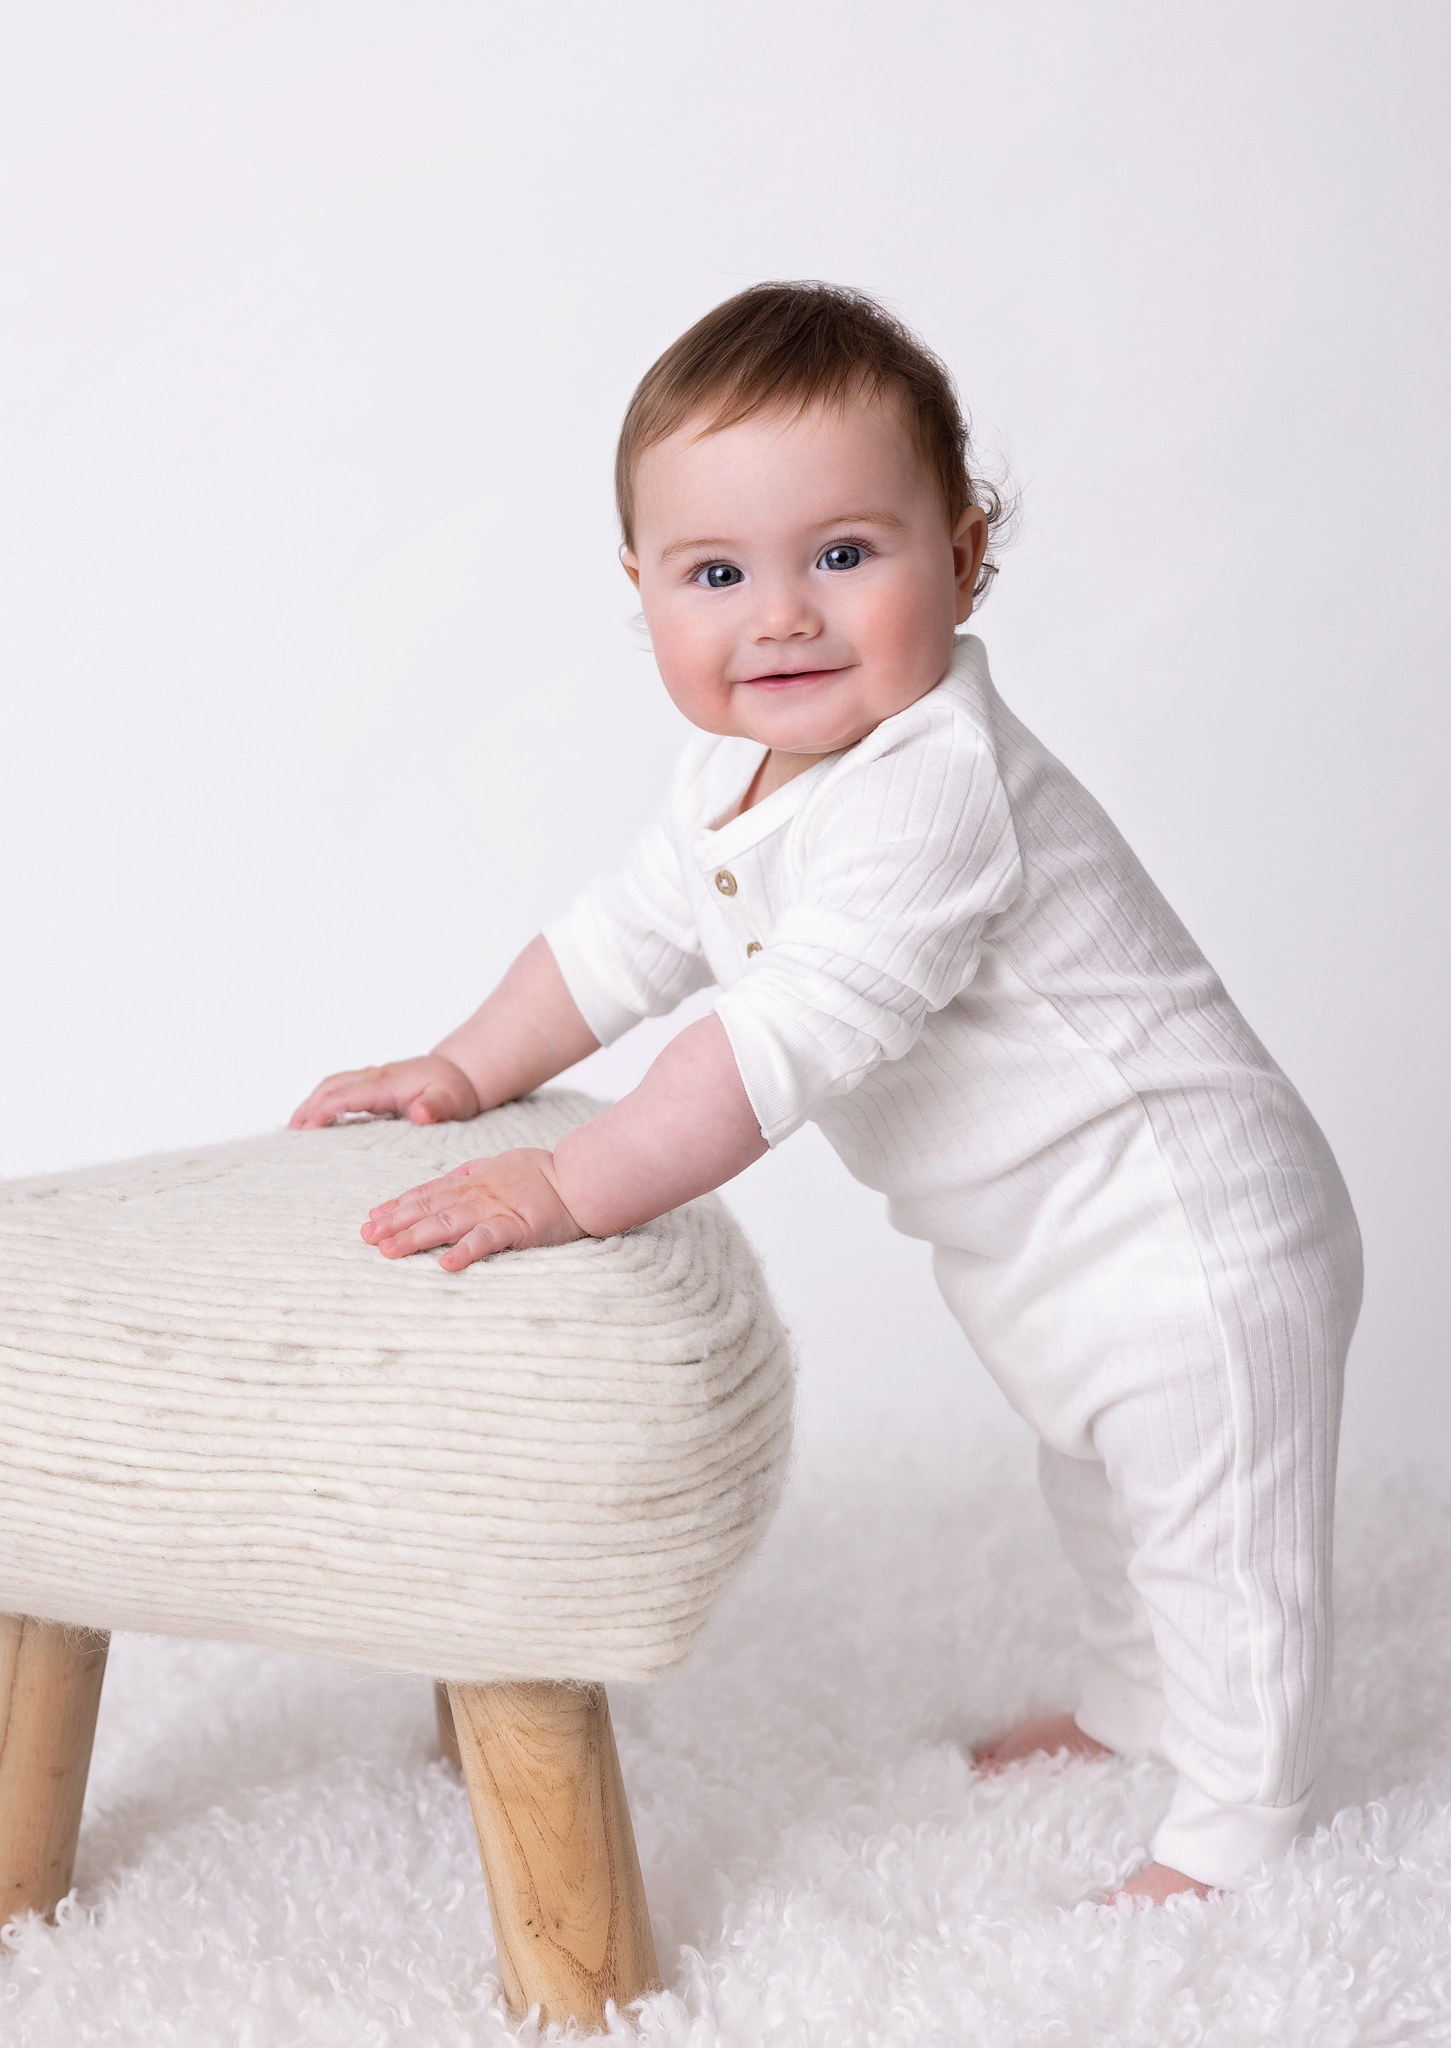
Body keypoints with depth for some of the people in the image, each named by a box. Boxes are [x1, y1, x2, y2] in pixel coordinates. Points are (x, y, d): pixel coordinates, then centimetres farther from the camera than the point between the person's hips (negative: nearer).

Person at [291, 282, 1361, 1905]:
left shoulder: (929, 795, -34)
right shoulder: (747, 769, -2)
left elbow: (793, 1036, -40)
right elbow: (634, 927, 10)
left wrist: (570, 1190, -39)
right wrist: (465, 1072, 4)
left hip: (1183, 1233, -10)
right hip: (1043, 1250, 10)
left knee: (1222, 1536, 6)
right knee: (1107, 1498, 29)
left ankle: (1234, 1827, 26)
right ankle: (1132, 1706, 52)